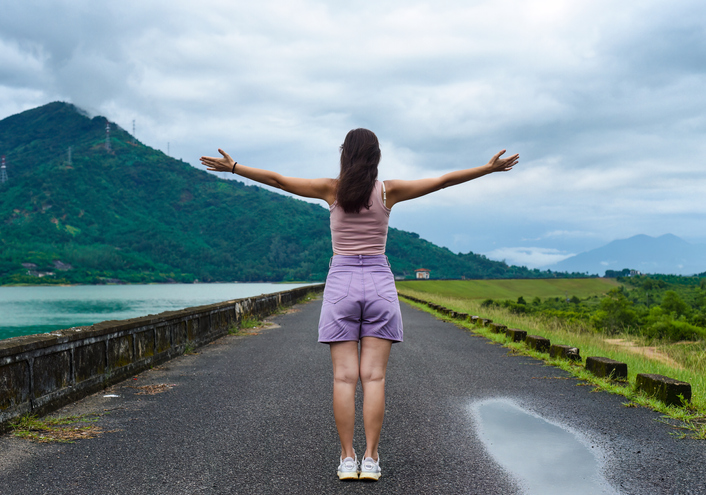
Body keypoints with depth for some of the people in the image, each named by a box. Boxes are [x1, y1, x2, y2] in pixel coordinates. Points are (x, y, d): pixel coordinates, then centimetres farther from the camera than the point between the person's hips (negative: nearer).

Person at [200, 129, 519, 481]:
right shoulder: (388, 191, -1)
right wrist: (489, 168, 7)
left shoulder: (332, 189, -2)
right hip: (379, 283, 0)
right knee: (373, 377, 0)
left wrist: (233, 168, 6)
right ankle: (370, 459, -1)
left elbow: (276, 179, -2)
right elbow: (444, 180, 1)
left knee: (344, 377, 0)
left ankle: (347, 459, 0)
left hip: (341, 283, 0)